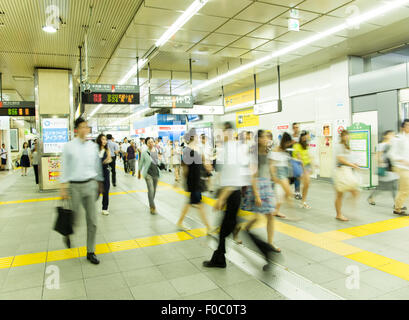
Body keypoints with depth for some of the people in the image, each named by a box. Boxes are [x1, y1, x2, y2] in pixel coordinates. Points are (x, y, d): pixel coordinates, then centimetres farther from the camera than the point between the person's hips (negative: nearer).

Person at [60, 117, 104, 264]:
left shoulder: (93, 146, 6)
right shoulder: (69, 146, -4)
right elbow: (65, 167, -2)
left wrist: (99, 183, 16)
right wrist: (63, 187, -5)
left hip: (90, 185, 3)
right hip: (75, 186, -2)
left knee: (92, 220, 2)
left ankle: (91, 252, 15)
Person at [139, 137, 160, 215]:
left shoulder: (156, 151, 4)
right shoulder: (144, 152, -7)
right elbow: (141, 163, 4)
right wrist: (139, 173, 11)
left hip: (156, 173, 5)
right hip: (148, 173, -4)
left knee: (154, 190, 13)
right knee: (151, 190, -13)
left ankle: (151, 204, 32)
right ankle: (153, 207, -6)